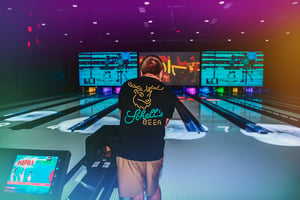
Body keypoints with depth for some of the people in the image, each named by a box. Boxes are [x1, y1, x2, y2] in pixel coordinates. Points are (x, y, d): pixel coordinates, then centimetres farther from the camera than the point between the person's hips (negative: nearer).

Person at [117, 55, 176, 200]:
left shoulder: (127, 86, -2)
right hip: (154, 152, 1)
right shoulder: (168, 95, -3)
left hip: (127, 151, 0)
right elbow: (164, 123, 5)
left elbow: (121, 114, 9)